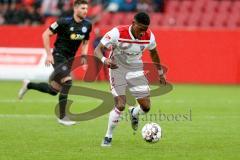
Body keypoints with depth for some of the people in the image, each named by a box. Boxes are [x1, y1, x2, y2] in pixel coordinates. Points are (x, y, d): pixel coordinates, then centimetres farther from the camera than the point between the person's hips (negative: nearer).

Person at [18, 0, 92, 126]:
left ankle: (29, 85, 34)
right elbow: (46, 34, -9)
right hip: (58, 57, -6)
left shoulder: (87, 25, 1)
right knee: (67, 83, -22)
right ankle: (62, 117, -11)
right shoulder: (64, 22, -15)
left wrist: (84, 55, 1)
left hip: (70, 59, 7)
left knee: (54, 90, 9)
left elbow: (85, 42, 19)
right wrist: (49, 54, -14)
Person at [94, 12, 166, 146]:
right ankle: (108, 137, 2)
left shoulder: (149, 37, -14)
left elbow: (154, 53, 8)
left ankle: (134, 113, 34)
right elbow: (98, 49, -22)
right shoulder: (117, 33, -26)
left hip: (136, 70, 4)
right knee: (120, 106, -17)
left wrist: (161, 73, 17)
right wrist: (105, 60, -44)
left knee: (146, 107, -4)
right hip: (118, 69, -3)